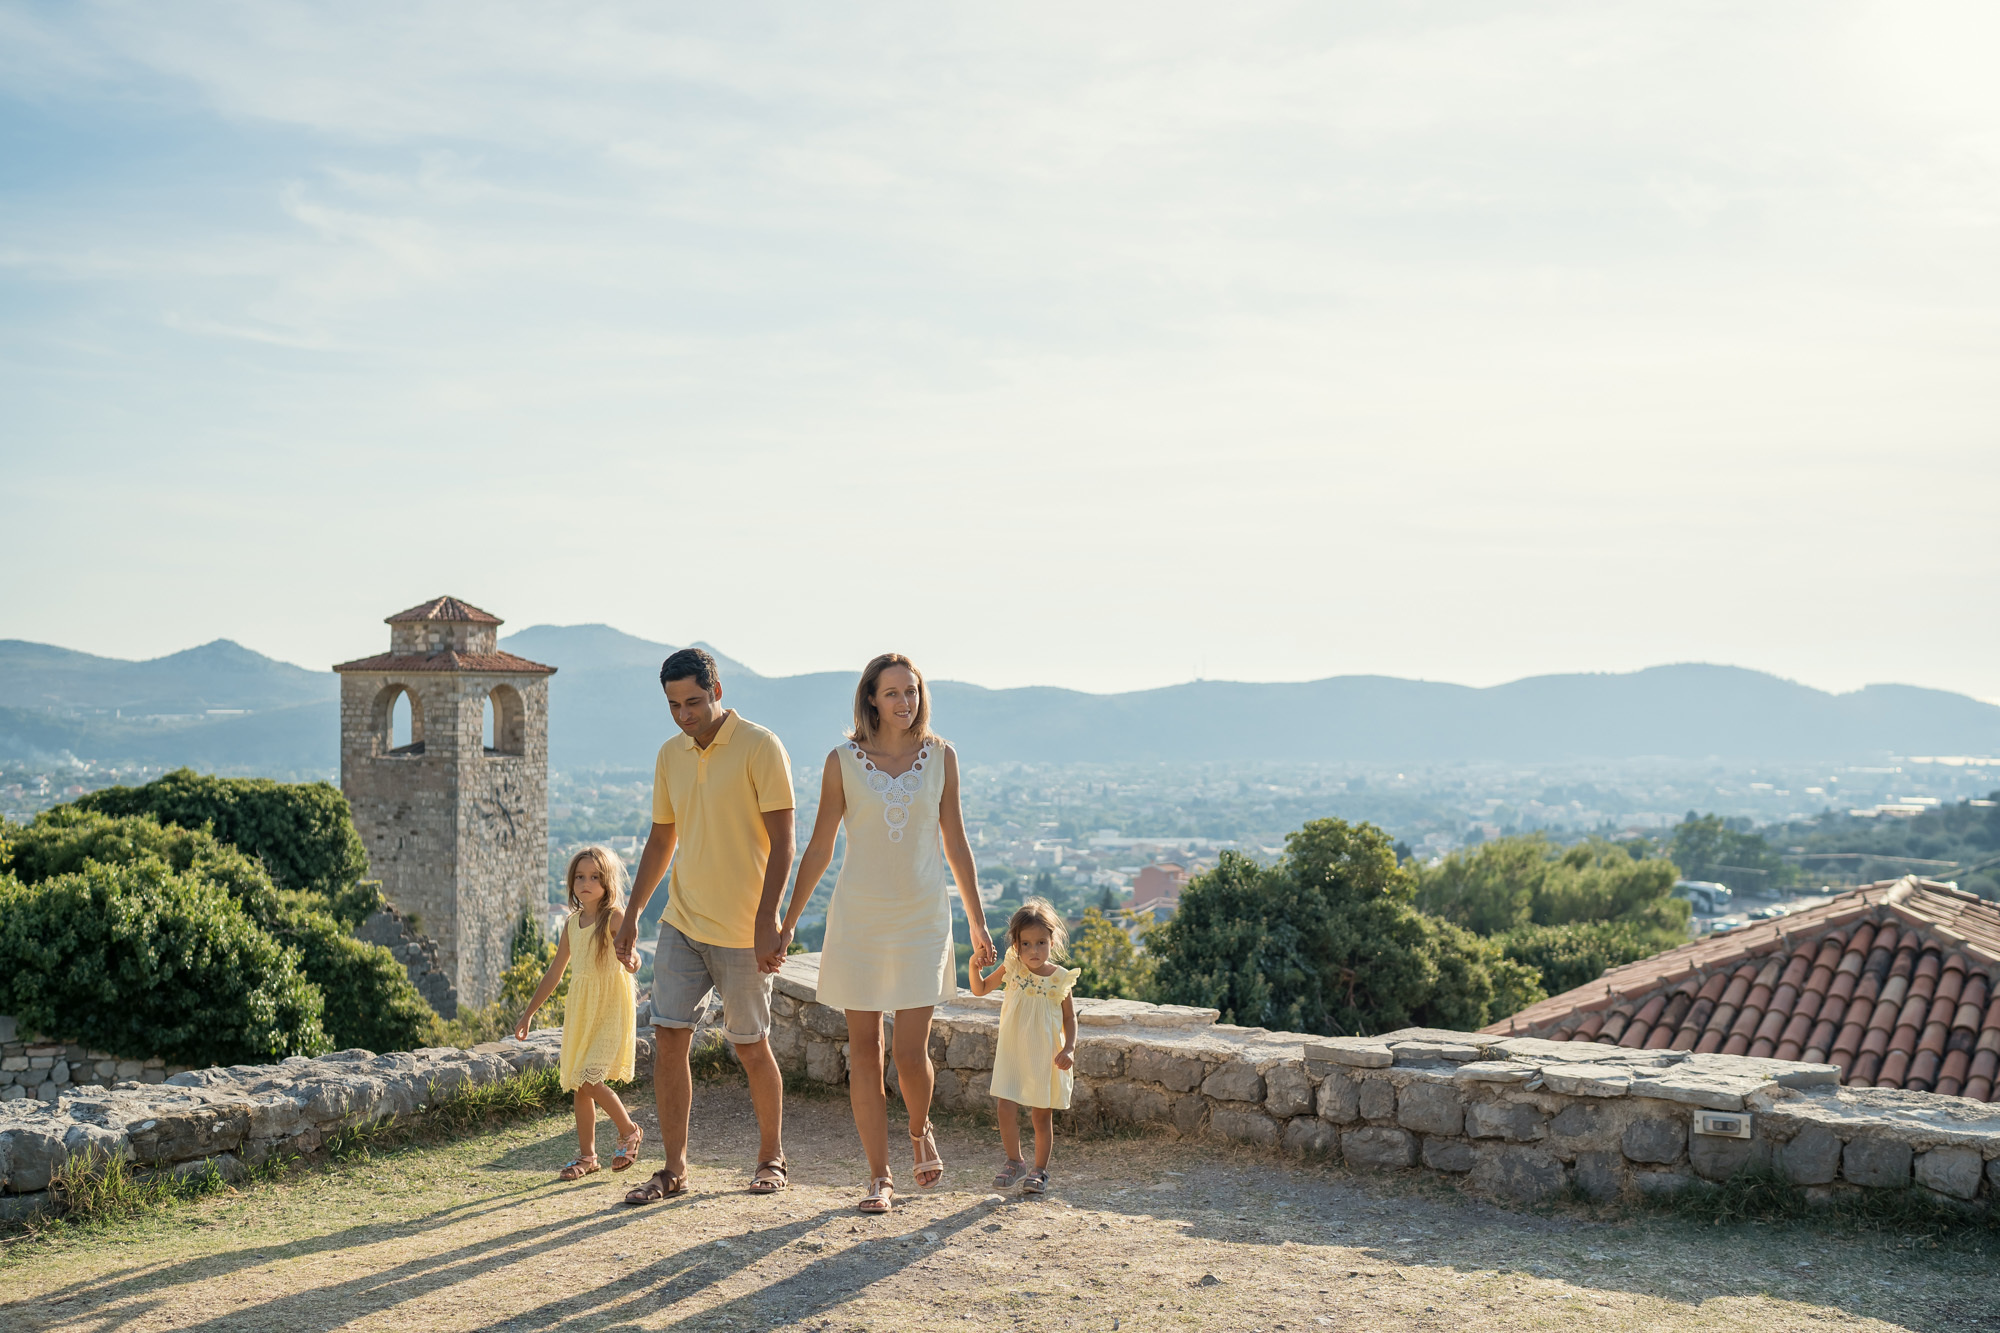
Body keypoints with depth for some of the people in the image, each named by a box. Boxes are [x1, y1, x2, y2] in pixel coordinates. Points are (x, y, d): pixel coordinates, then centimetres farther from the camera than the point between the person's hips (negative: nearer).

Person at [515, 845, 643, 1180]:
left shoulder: (614, 917, -8)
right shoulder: (572, 923, 10)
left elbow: (632, 963, -20)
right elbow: (555, 972, 18)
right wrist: (529, 1013, 20)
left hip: (610, 1005, -6)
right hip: (579, 1008, 6)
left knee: (590, 1079, -15)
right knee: (579, 1084, 7)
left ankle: (629, 1131, 8)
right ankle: (586, 1155, 19)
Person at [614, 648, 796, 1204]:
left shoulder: (759, 747, -10)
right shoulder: (671, 756, 9)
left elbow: (781, 841, -12)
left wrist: (767, 919, -17)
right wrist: (632, 913, 15)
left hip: (742, 931, -5)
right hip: (681, 923, 5)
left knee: (751, 1047, 5)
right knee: (667, 1038, -1)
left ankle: (772, 1158, 24)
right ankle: (674, 1170, 8)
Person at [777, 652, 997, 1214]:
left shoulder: (940, 756, 1)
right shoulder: (843, 761, -2)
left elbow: (955, 843, 9)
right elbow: (818, 849, 4)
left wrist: (977, 923, 11)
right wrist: (785, 926, 4)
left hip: (922, 920, 0)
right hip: (858, 920, 0)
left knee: (912, 1053, -5)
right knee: (864, 1051, 3)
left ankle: (920, 1130, 28)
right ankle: (879, 1177, 15)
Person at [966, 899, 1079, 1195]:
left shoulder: (1060, 978, -7)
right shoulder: (1012, 968, -3)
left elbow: (1069, 1018, 2)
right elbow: (980, 989, 7)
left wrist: (1069, 1048, -11)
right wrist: (975, 965, -11)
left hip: (1045, 1057, -1)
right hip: (1012, 1052, 1)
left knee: (1042, 1115, 8)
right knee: (1006, 1110, -6)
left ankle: (1040, 1170, 23)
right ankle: (1014, 1162, 15)